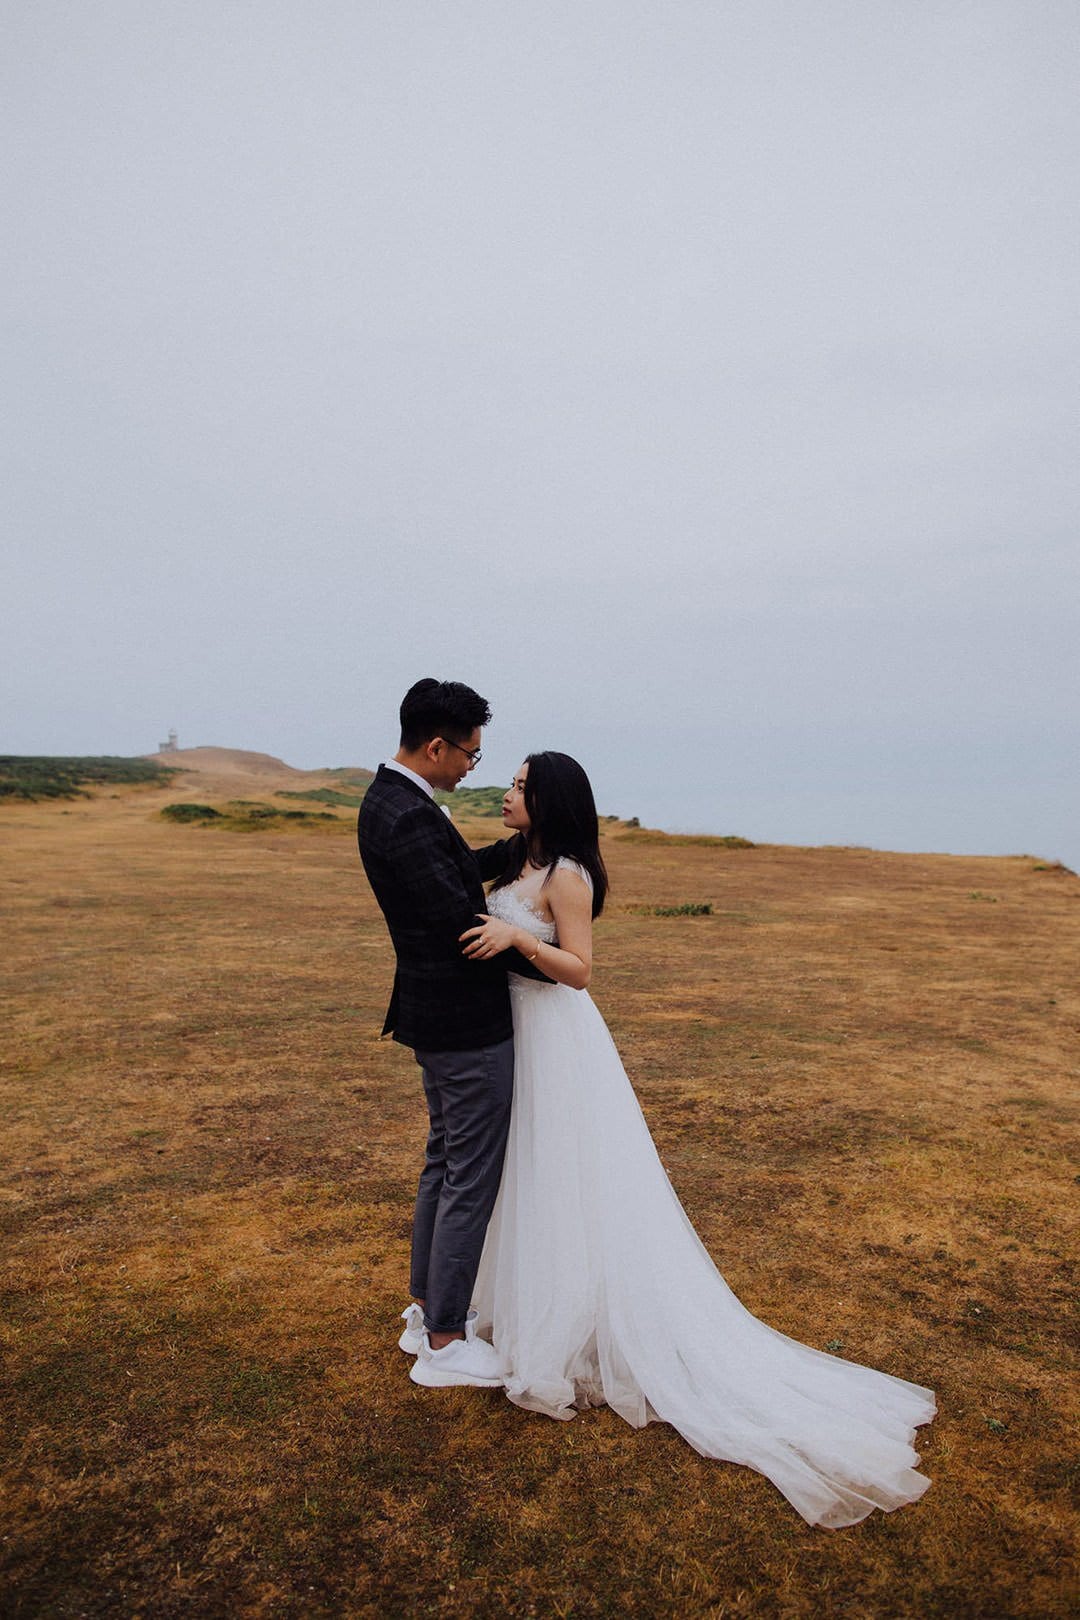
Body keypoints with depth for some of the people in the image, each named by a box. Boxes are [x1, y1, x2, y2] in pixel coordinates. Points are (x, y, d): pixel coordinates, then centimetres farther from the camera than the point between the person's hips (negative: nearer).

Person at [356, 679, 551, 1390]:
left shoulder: (389, 799, 8)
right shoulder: (408, 816, -24)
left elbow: (463, 869, 18)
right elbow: (462, 921, -26)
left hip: (437, 1014, 11)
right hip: (467, 1022, -11)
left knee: (445, 1162, 22)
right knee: (472, 1177, 4)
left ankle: (429, 1311, 37)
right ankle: (444, 1343, 20)